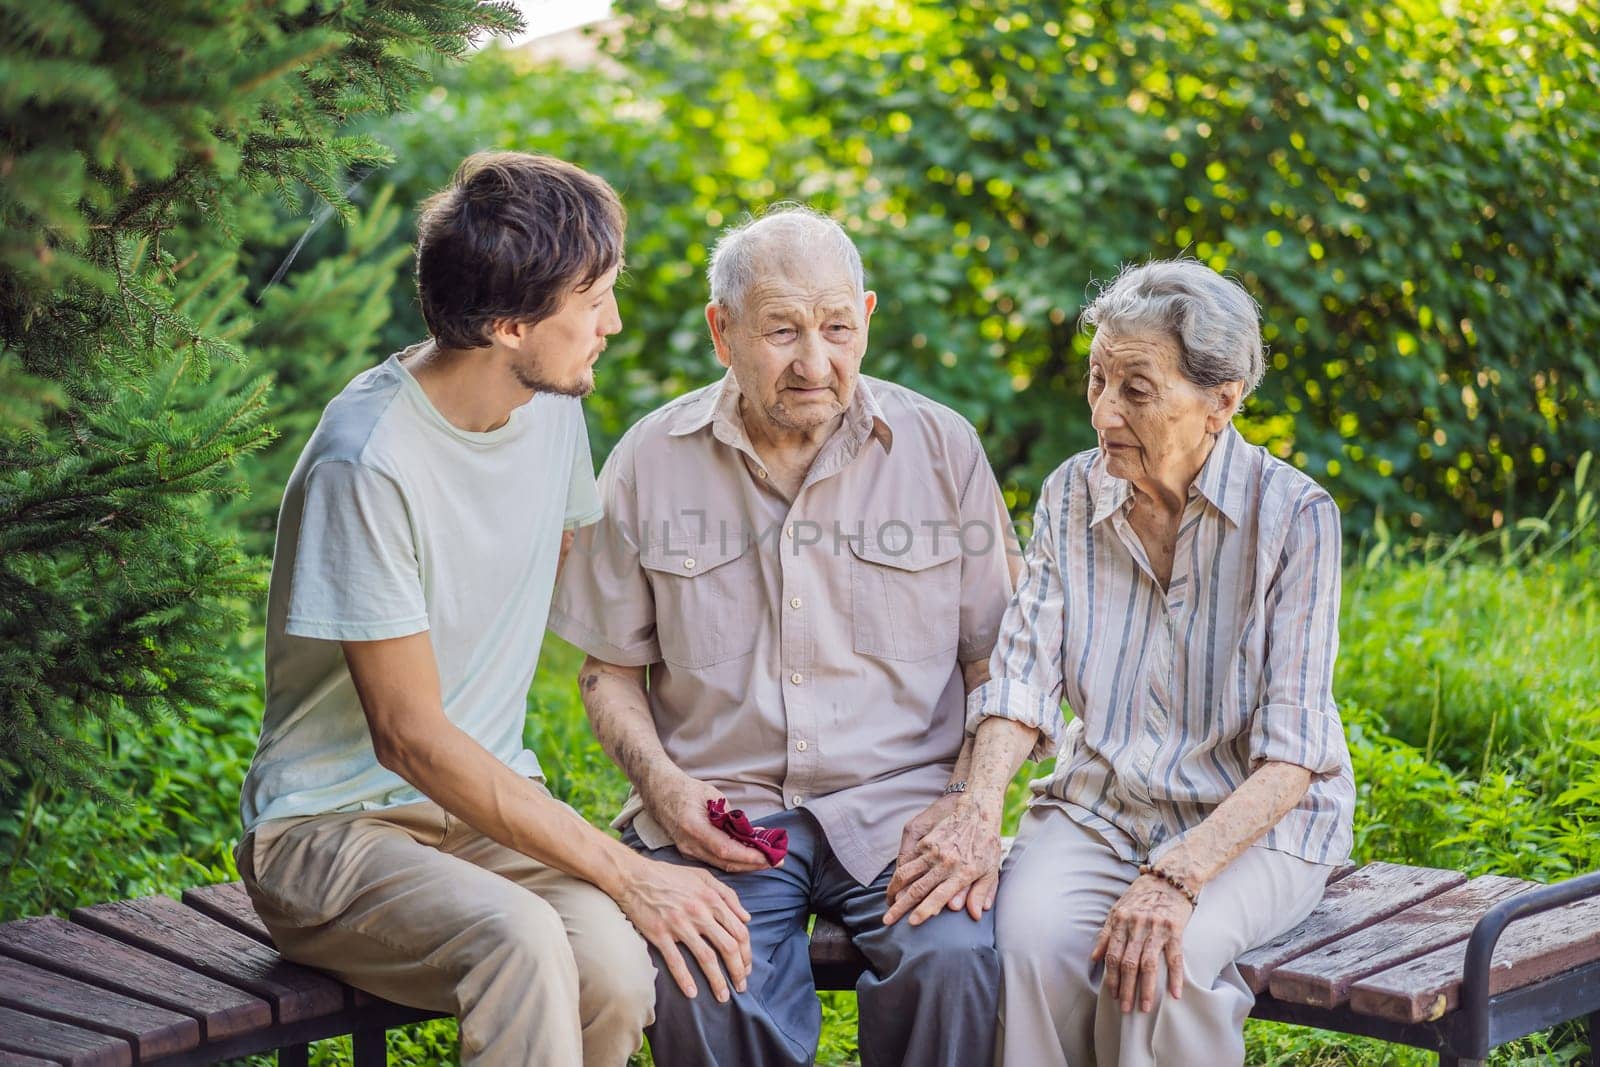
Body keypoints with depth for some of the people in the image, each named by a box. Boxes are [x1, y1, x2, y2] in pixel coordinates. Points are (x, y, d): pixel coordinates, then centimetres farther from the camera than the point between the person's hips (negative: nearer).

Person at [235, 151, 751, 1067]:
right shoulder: (368, 465, -20)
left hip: (488, 801, 6)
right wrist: (626, 875, -22)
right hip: (336, 823, -6)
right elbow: (410, 739, -20)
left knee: (613, 972, -27)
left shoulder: (553, 406, 4)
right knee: (520, 941, -37)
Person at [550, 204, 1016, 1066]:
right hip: (718, 814, 0)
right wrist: (662, 784, -5)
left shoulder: (942, 448, 5)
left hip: (901, 805, 0)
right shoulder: (650, 461, 6)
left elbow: (994, 661, 8)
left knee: (958, 958, -29)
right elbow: (611, 670, 13)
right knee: (705, 990, -30)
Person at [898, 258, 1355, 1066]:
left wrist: (1176, 876, -31)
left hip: (1256, 820, -3)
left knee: (1164, 956, -33)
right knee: (1029, 936, -29)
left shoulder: (1293, 515, -12)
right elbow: (1023, 676, -4)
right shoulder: (1072, 496, 2)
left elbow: (1292, 752, -17)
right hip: (1099, 809, 3)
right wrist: (978, 810, -24)